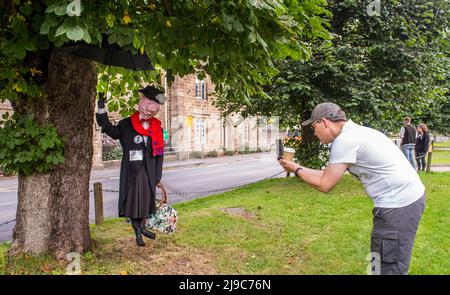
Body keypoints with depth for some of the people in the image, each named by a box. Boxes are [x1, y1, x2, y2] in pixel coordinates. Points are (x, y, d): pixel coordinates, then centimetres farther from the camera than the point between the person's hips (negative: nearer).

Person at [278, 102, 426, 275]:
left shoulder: (345, 140, -16)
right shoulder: (353, 133, 14)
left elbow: (324, 185, -9)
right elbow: (329, 174, 20)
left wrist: (296, 171, 5)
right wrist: (299, 167, 20)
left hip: (398, 205, -10)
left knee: (387, 269, -3)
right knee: (382, 262, 19)